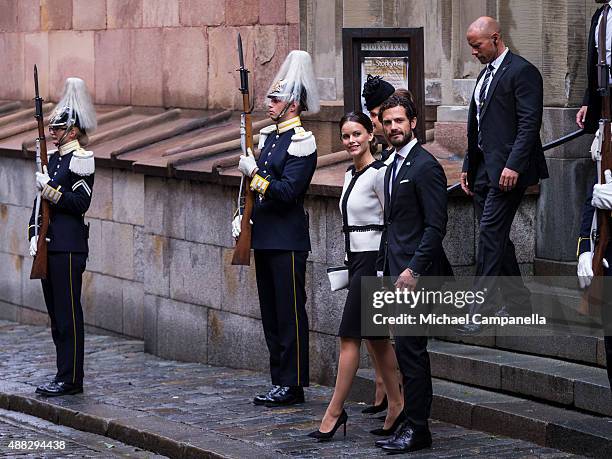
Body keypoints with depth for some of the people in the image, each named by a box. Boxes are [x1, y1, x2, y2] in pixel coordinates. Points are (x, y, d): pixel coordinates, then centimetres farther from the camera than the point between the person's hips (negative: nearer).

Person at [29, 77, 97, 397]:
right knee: (56, 315, 11)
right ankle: (65, 376, 16)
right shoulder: (52, 158, 16)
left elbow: (80, 203, -15)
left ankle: (70, 379, -2)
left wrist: (50, 189, -18)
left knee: (68, 314, -6)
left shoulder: (80, 160, -8)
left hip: (69, 249, -9)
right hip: (50, 247, 9)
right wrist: (34, 234, 7)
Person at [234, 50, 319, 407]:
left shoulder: (301, 142, -12)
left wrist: (255, 173, -20)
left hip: (288, 240, -9)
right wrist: (242, 216, 9)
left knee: (290, 314, -4)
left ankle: (292, 384, 1)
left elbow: (287, 191, -20)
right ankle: (280, 382, 18)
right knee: (271, 313, 12)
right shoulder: (269, 135, 14)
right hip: (264, 237, 9)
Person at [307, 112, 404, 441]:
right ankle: (397, 405, 14)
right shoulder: (350, 176, 14)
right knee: (376, 338, 9)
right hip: (356, 259, 9)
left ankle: (334, 412, -3)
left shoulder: (378, 173, -12)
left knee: (349, 337, -7)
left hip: (372, 259, -9)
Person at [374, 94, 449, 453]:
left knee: (410, 349, -9)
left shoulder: (425, 166, -11)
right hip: (397, 270, 9)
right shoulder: (393, 167, 18)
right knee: (409, 350, 11)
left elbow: (436, 226, -16)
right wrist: (386, 269, 16)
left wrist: (414, 270, -20)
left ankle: (416, 430, -5)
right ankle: (411, 422, 16)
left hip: (415, 272, -9)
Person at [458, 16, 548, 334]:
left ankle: (481, 308, -14)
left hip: (507, 169, -9)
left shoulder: (522, 72, -9)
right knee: (497, 238, 10)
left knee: (491, 233, -13)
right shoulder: (485, 75, 19)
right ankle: (518, 303, 18)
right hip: (484, 170, 9)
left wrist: (514, 165, -23)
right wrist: (468, 167, 18)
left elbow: (529, 123, -16)